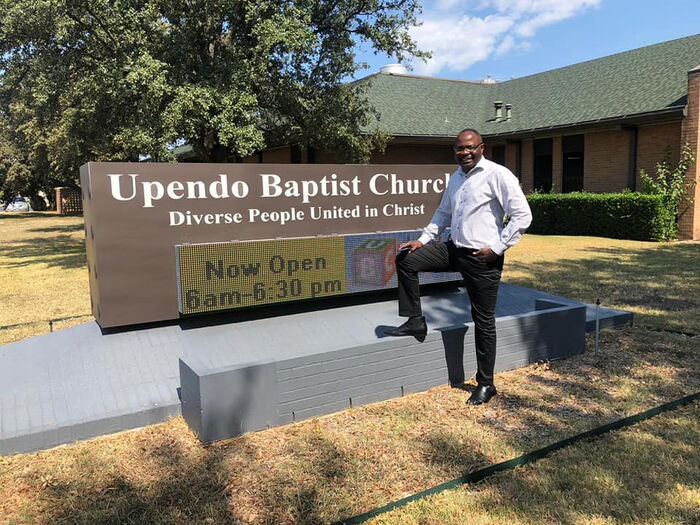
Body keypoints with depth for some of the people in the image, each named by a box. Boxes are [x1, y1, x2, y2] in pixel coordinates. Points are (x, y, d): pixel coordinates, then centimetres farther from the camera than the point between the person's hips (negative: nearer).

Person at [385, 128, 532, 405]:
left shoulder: (498, 175, -11)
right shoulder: (455, 177, 12)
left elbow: (522, 215, -14)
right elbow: (443, 213, 24)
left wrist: (497, 247, -15)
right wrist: (423, 239, 12)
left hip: (482, 257, -7)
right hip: (454, 249, 7)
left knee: (484, 320, 2)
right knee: (405, 259, -4)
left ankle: (485, 384, 17)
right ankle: (415, 321, 7)